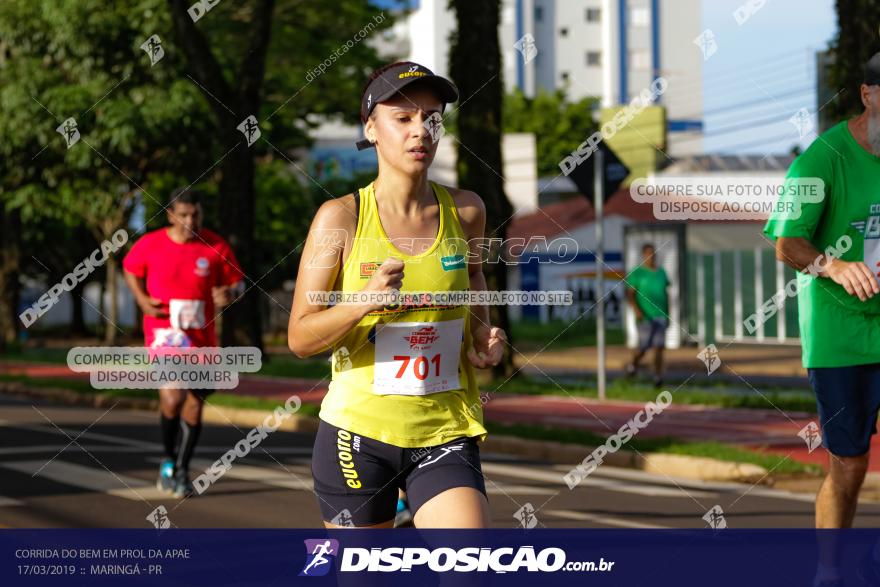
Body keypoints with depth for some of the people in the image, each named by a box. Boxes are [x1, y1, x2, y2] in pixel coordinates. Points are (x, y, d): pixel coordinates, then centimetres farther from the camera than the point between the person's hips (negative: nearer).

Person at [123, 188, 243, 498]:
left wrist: (228, 294, -17)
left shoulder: (216, 247, -3)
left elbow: (236, 283, 7)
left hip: (202, 338, 3)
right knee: (173, 399, -20)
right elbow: (131, 269, 13)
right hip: (164, 333, -3)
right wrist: (142, 299, -4)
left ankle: (182, 470, 29)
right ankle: (168, 459, 6)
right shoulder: (150, 244, -5)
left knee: (194, 406, 10)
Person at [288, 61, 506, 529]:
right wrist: (365, 303, -25)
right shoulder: (341, 217, -6)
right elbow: (299, 338, -8)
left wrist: (484, 341, 4)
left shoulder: (465, 211, 3)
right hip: (358, 432, -2)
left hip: (445, 435, 2)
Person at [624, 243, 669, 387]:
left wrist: (668, 315, 15)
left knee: (659, 347, -5)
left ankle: (658, 377, -5)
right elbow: (630, 294, -7)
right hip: (645, 317, -4)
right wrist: (636, 310, -21)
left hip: (660, 316, 4)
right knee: (643, 347, 2)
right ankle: (633, 365, 32)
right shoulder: (637, 273, -3)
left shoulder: (661, 272, 12)